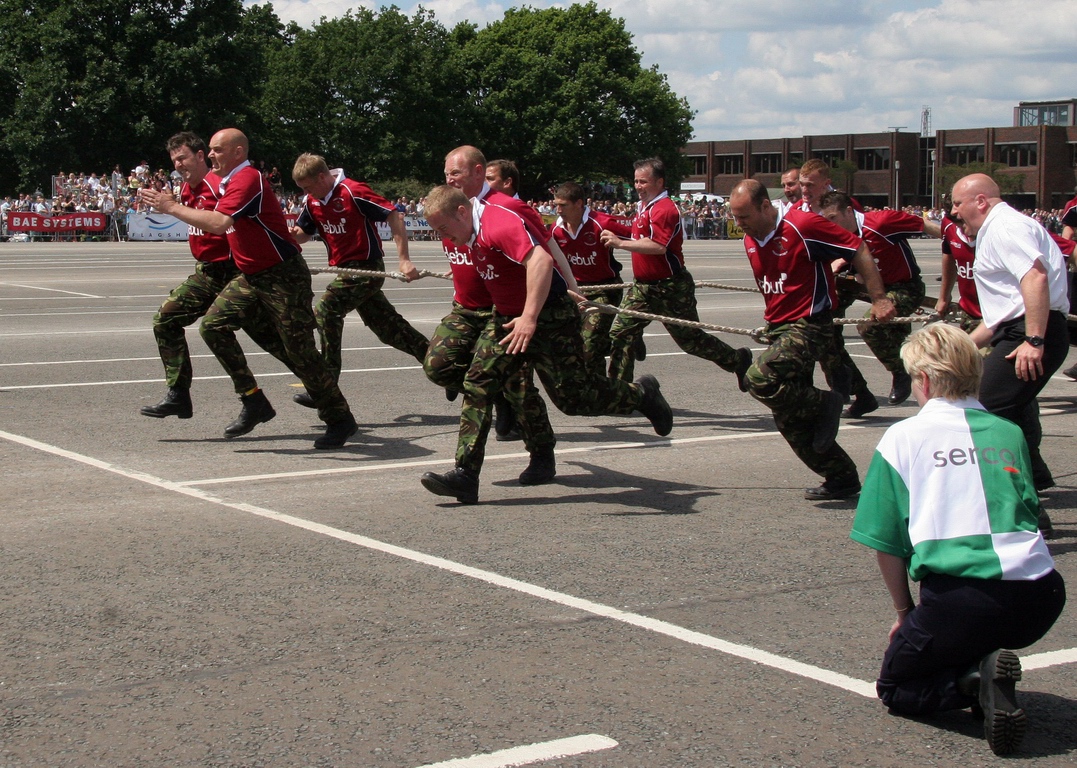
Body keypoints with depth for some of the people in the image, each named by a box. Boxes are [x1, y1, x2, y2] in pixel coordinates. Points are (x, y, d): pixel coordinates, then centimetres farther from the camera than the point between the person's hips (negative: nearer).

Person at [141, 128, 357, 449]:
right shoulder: (230, 181, 12)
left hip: (282, 275, -10)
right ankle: (254, 402, 2)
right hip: (252, 275, 10)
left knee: (301, 351, -7)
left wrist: (172, 207, -25)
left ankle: (340, 420, 7)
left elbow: (219, 223, -33)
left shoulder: (247, 179, -20)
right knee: (214, 324, -3)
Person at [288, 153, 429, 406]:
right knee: (388, 327, 12)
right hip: (346, 269, 9)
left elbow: (394, 216, -18)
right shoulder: (312, 201, 6)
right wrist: (290, 233, -9)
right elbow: (303, 233, 16)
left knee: (325, 311, -18)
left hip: (365, 266, -9)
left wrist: (404, 260, -21)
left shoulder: (353, 192, -18)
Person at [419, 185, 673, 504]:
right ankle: (466, 475, -7)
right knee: (476, 385, -4)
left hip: (548, 319, -9)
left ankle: (642, 395, 24)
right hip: (506, 319, 9)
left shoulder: (499, 223, -25)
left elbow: (540, 261, -39)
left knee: (573, 397, -3)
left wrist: (529, 319, -43)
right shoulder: (473, 231, 5)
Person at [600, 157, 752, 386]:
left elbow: (658, 246, -32)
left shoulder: (664, 209, -19)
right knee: (619, 334, -3)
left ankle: (738, 360, 26)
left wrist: (620, 243, -32)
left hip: (670, 288, -9)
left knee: (690, 340, 4)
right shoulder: (643, 207, 12)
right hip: (642, 287, 9)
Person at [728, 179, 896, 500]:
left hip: (808, 326, -9)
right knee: (790, 418, 6)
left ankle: (824, 404, -5)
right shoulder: (751, 239, 7)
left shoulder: (802, 226, -17)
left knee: (760, 379, -29)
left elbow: (859, 250, -12)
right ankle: (842, 478, 17)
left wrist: (879, 300, -12)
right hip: (778, 329, 9)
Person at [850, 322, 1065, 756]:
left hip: (960, 597, -4)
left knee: (895, 687, 19)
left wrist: (905, 613, 21)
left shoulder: (903, 437, 6)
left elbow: (886, 542, 6)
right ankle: (989, 667, 2)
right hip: (1040, 597, 5)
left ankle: (976, 676, -10)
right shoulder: (1010, 434, 17)